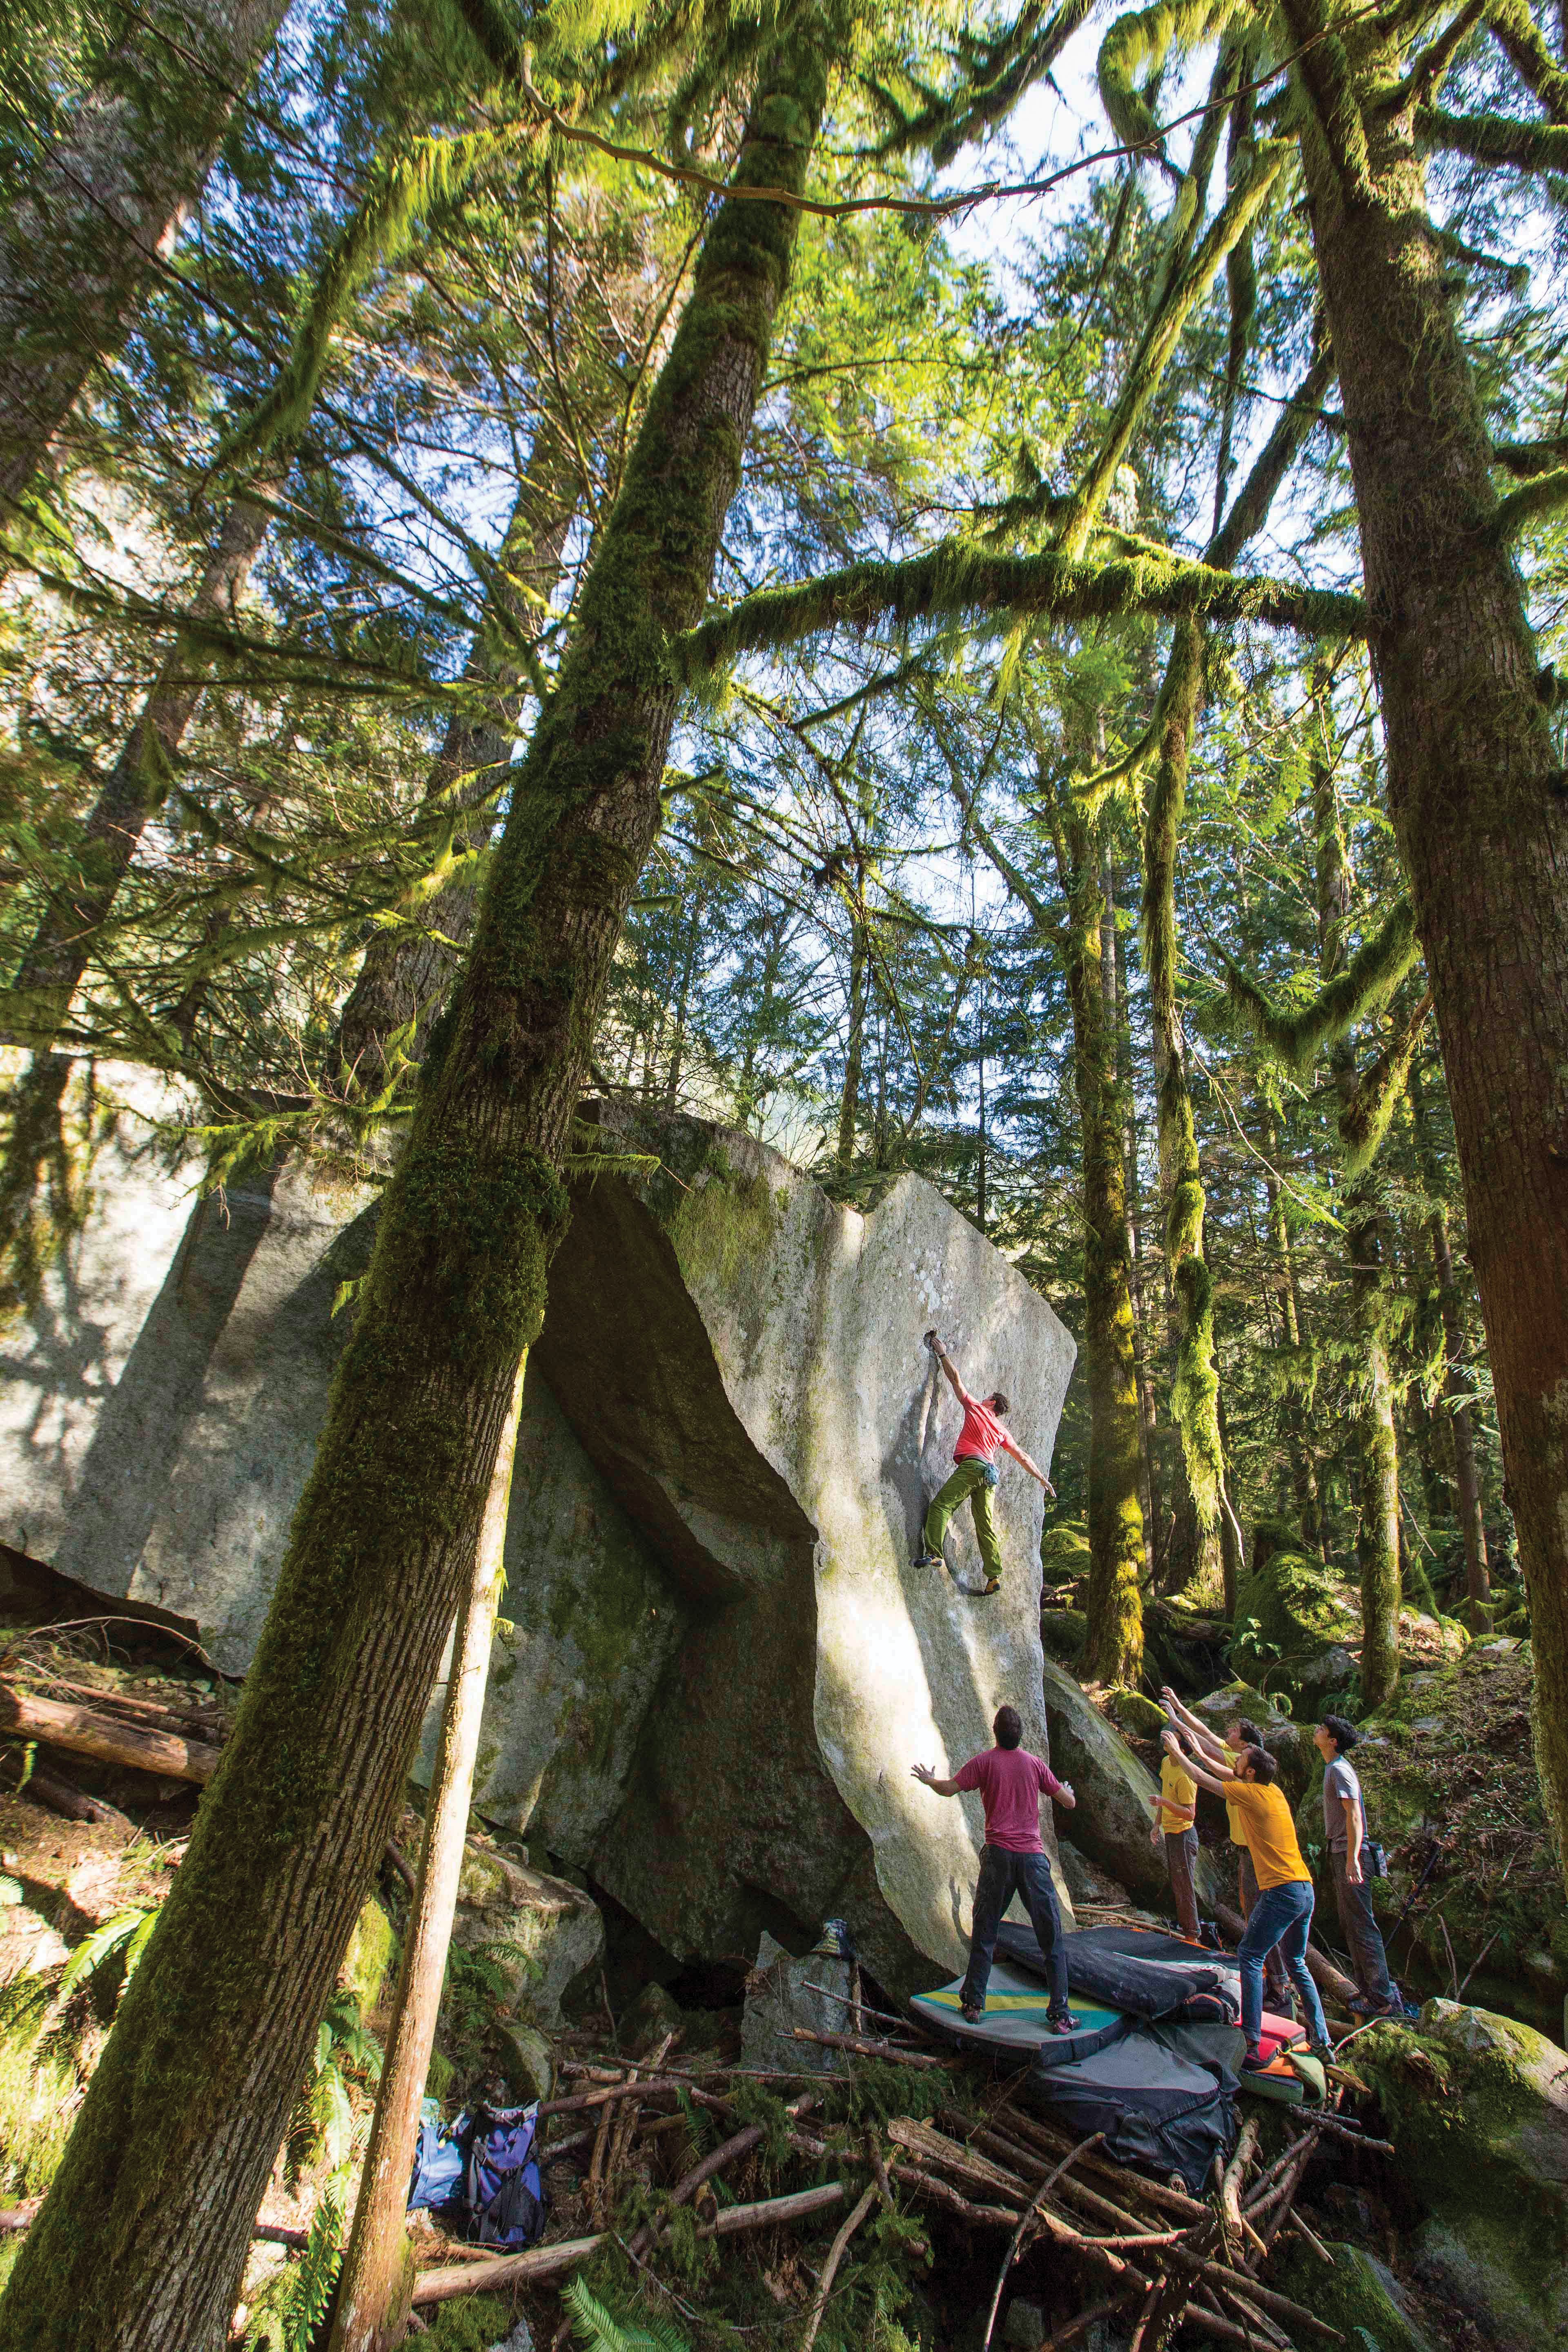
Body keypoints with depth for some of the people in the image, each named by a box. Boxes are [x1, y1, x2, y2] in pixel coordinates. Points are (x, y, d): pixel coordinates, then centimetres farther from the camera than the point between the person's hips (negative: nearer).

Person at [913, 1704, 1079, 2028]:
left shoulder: (985, 1762, -2)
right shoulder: (1034, 1763, 3)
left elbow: (948, 1789, -3)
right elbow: (1070, 1803, 9)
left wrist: (929, 1779, 17)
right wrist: (1067, 1790, 32)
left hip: (998, 1854, 0)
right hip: (1033, 1855, 1)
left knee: (984, 1933, 12)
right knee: (1051, 1938, 8)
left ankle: (974, 2004, 17)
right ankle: (1060, 2015, 7)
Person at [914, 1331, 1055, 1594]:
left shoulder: (976, 1408, 12)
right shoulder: (1002, 1432, 27)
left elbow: (956, 1379, 13)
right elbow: (1022, 1456, 27)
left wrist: (942, 1354, 21)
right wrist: (1042, 1478, 34)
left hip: (971, 1466, -7)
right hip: (991, 1474, 7)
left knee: (941, 1504, -13)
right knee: (985, 1523, 5)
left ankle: (933, 1553, -31)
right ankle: (994, 1576, -1)